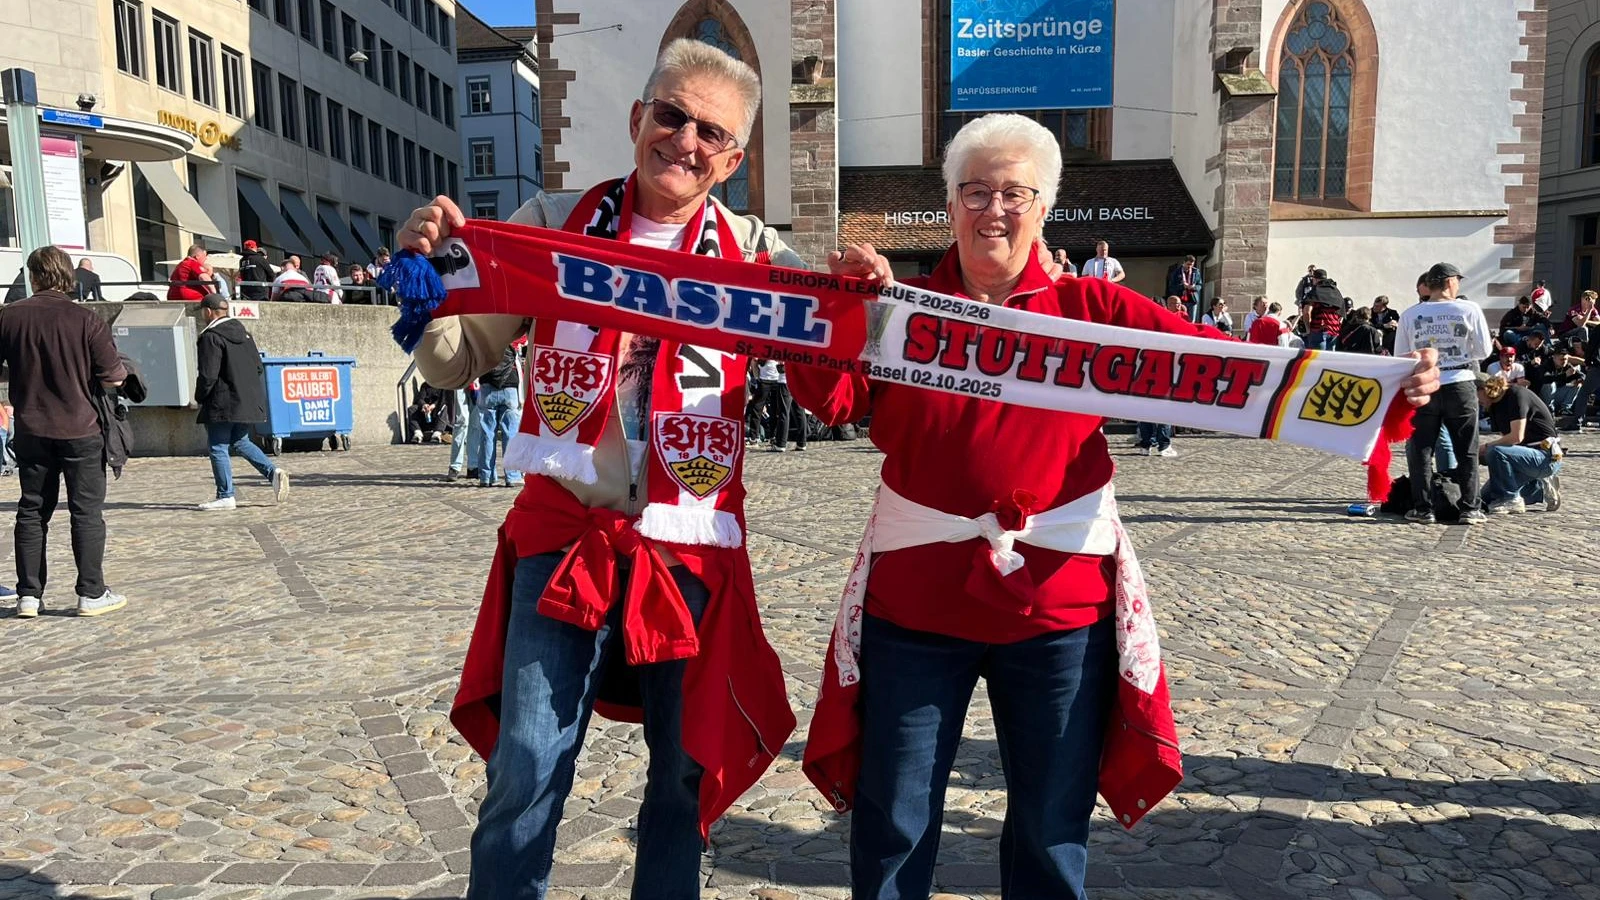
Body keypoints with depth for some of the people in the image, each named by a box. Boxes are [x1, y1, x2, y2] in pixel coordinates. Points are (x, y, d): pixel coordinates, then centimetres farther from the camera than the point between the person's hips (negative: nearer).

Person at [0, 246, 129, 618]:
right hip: (80, 430, -3)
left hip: (31, 430, 3)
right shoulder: (86, 321, -11)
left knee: (32, 511, 12)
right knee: (86, 512, 3)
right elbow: (113, 377, -9)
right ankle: (92, 594, 6)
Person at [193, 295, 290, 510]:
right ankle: (274, 471, 4)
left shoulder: (210, 337, -13)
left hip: (223, 404, -8)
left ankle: (225, 496, 3)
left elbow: (208, 375, -17)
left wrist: (199, 399, -3)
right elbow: (258, 367, 15)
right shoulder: (242, 332, 12)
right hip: (247, 402, 8)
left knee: (218, 448, 1)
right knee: (240, 442, 20)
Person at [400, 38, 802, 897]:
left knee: (687, 771, 15)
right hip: (564, 535, 0)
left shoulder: (753, 253, 2)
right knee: (525, 774, 1)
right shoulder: (554, 224, 3)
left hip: (692, 545, 1)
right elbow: (454, 361, 6)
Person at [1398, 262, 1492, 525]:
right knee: (1466, 451, 10)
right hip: (1460, 385, 0)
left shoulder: (1410, 315, -2)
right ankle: (1469, 508, 11)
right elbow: (1483, 350, 0)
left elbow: (1400, 356, 3)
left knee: (1420, 450, 8)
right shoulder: (1469, 309, -5)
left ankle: (1422, 509, 7)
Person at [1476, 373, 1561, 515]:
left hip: (1547, 456, -9)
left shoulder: (1516, 394, -18)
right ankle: (1541, 488, 13)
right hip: (1528, 454, 9)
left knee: (1495, 452, -34)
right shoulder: (1495, 405, 9)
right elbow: (1505, 438, 7)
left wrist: (1485, 447, -17)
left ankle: (1510, 499, -16)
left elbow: (1516, 437, -26)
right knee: (1487, 497, 6)